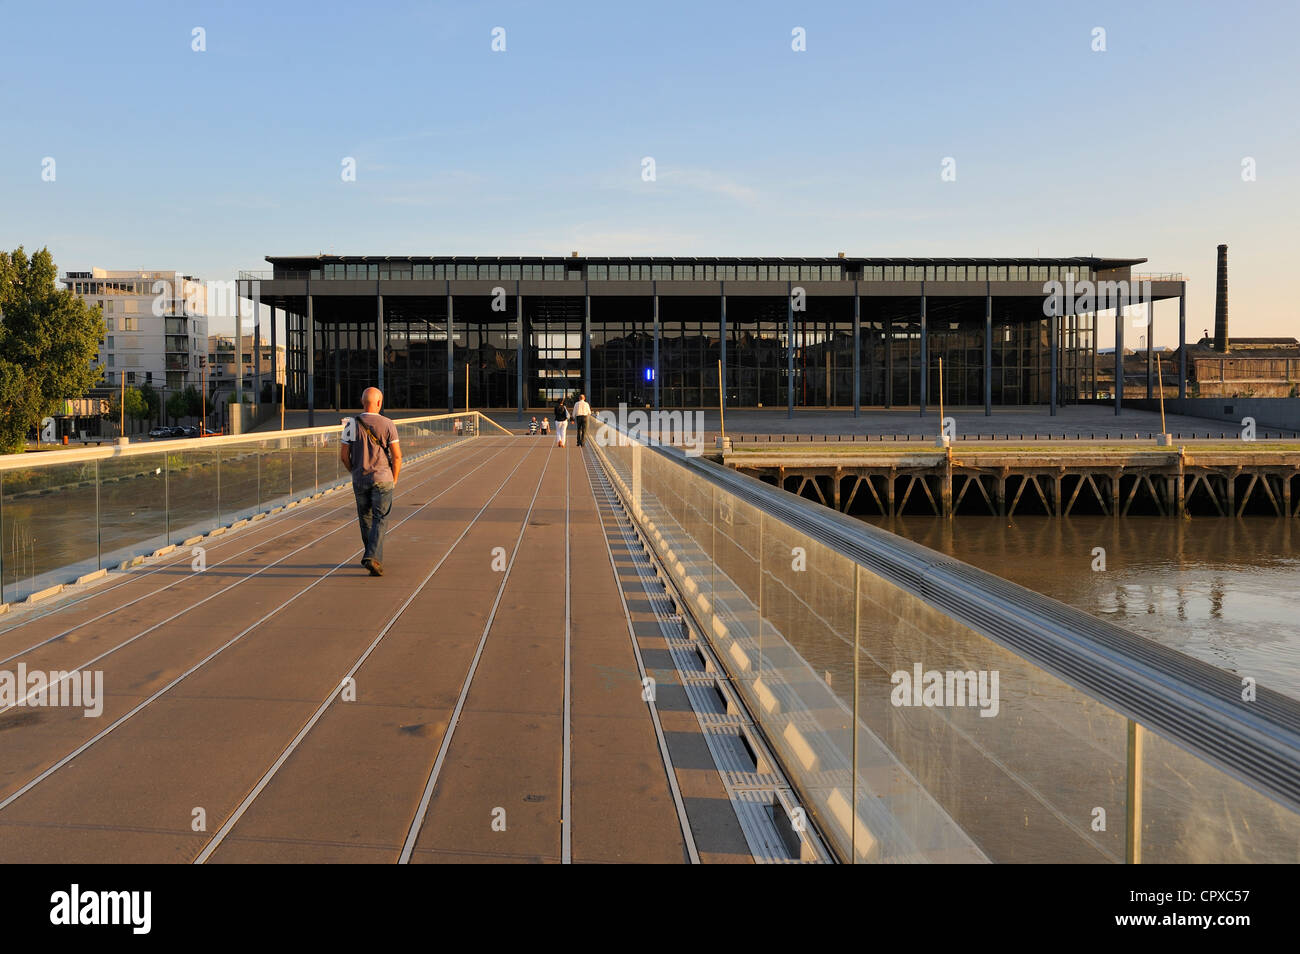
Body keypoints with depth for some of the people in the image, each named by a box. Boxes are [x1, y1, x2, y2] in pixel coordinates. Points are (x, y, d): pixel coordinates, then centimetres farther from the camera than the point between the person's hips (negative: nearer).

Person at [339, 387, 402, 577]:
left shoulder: (352, 425, -2)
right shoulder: (388, 425, -6)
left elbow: (344, 455, -1)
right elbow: (397, 456, -8)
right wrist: (394, 479, 6)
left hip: (359, 480, 2)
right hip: (382, 479, -2)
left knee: (365, 518, 16)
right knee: (379, 519, 0)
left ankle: (373, 556, 25)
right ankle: (373, 557, -16)